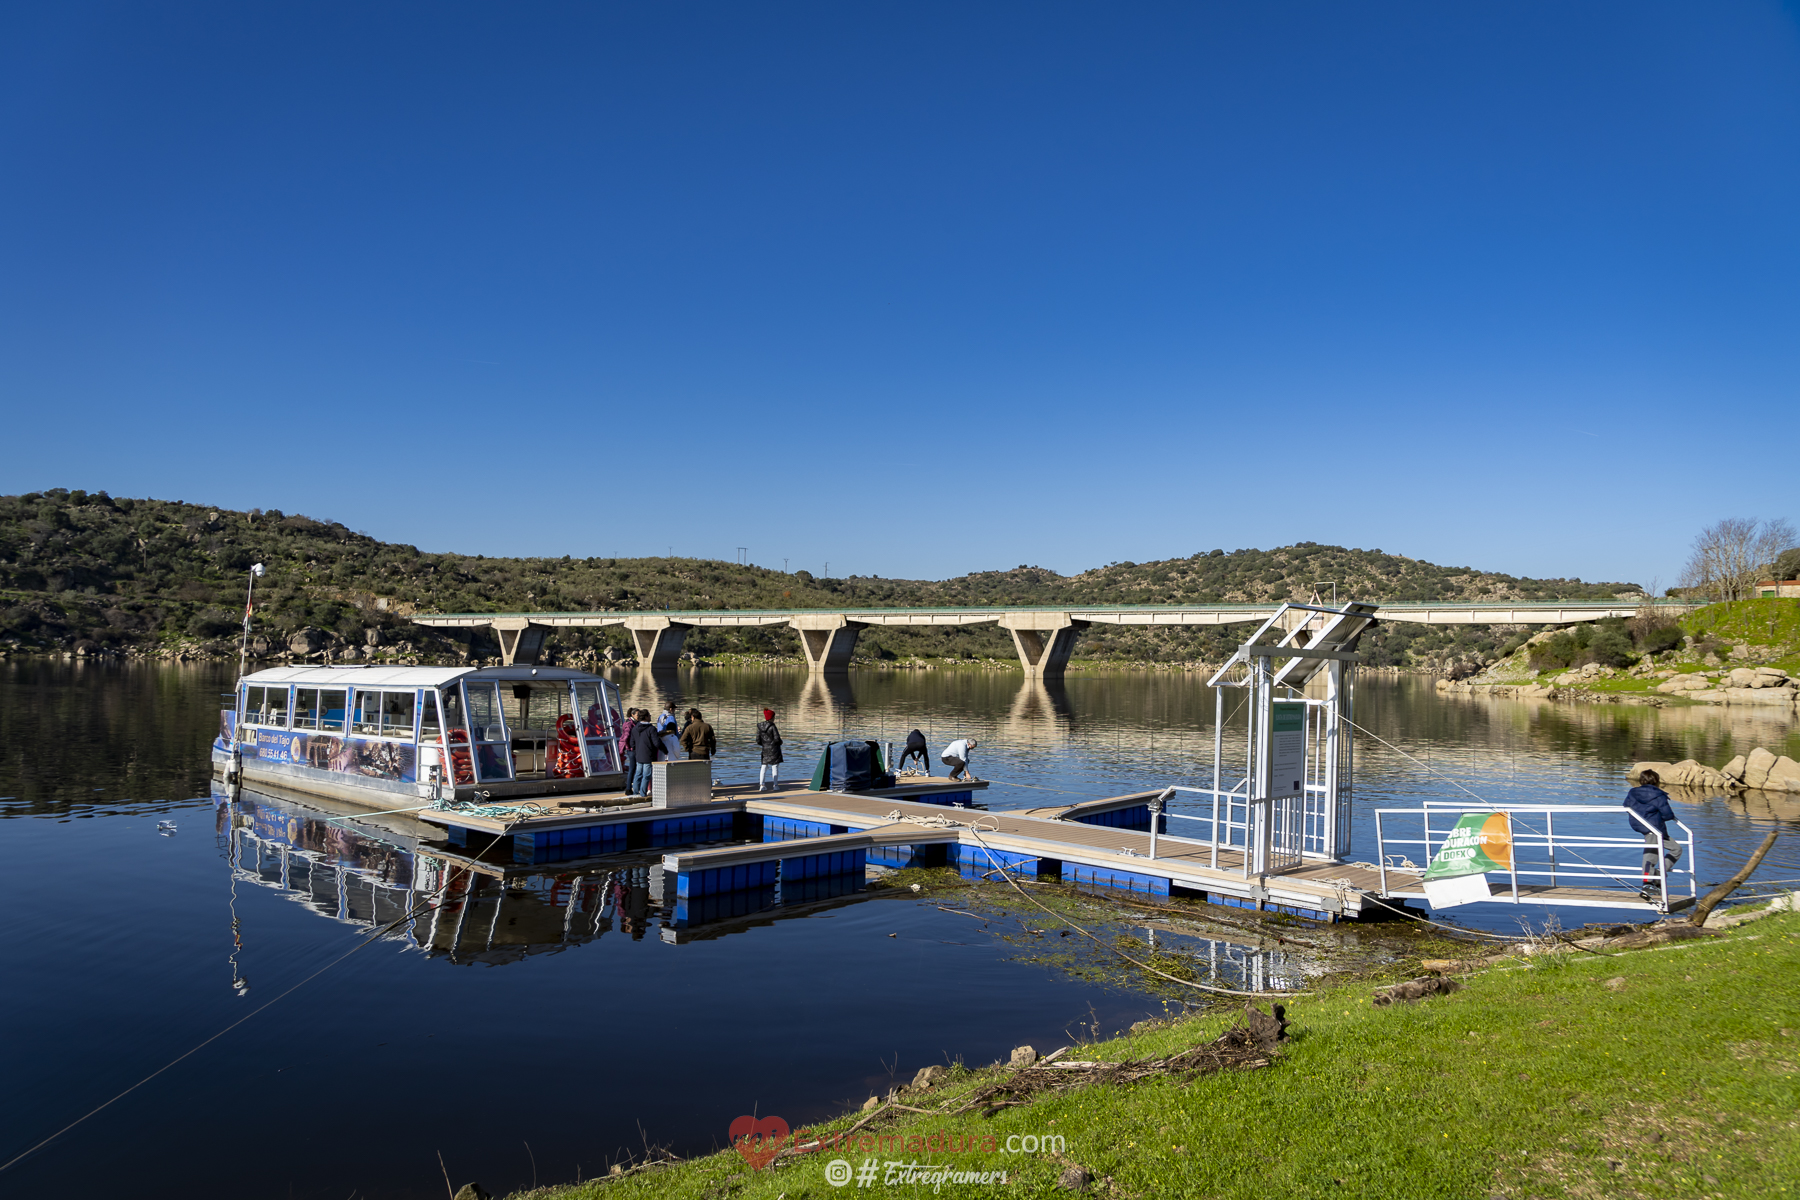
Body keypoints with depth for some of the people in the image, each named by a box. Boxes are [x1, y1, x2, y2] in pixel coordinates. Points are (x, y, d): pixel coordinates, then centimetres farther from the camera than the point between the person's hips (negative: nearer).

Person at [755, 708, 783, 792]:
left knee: (764, 767, 10)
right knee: (775, 767, 3)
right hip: (774, 749, -5)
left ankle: (761, 785, 6)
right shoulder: (772, 726, -16)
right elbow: (777, 739, -17)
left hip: (765, 749, 5)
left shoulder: (759, 726, 0)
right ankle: (775, 785, 3)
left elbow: (758, 741, 2)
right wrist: (780, 742, 5)